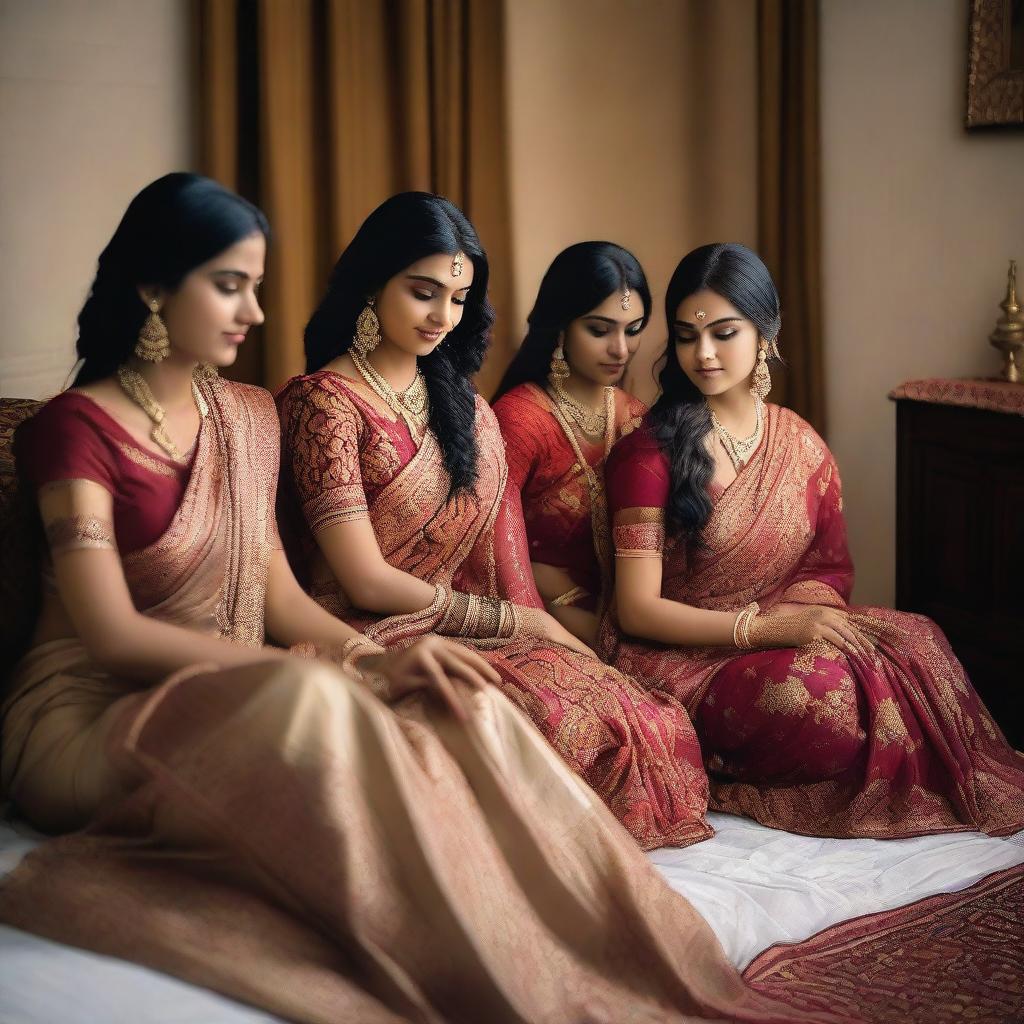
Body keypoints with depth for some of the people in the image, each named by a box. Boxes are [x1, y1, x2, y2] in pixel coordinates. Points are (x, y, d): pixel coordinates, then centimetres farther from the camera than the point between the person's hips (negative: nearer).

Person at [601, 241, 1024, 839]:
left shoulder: (803, 448, 9)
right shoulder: (651, 452, -7)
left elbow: (832, 571, 10)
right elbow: (637, 610, -11)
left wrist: (789, 615, -14)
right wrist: (763, 627, -23)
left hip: (780, 639, 5)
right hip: (680, 658, -4)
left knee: (917, 644, -24)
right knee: (818, 688, -35)